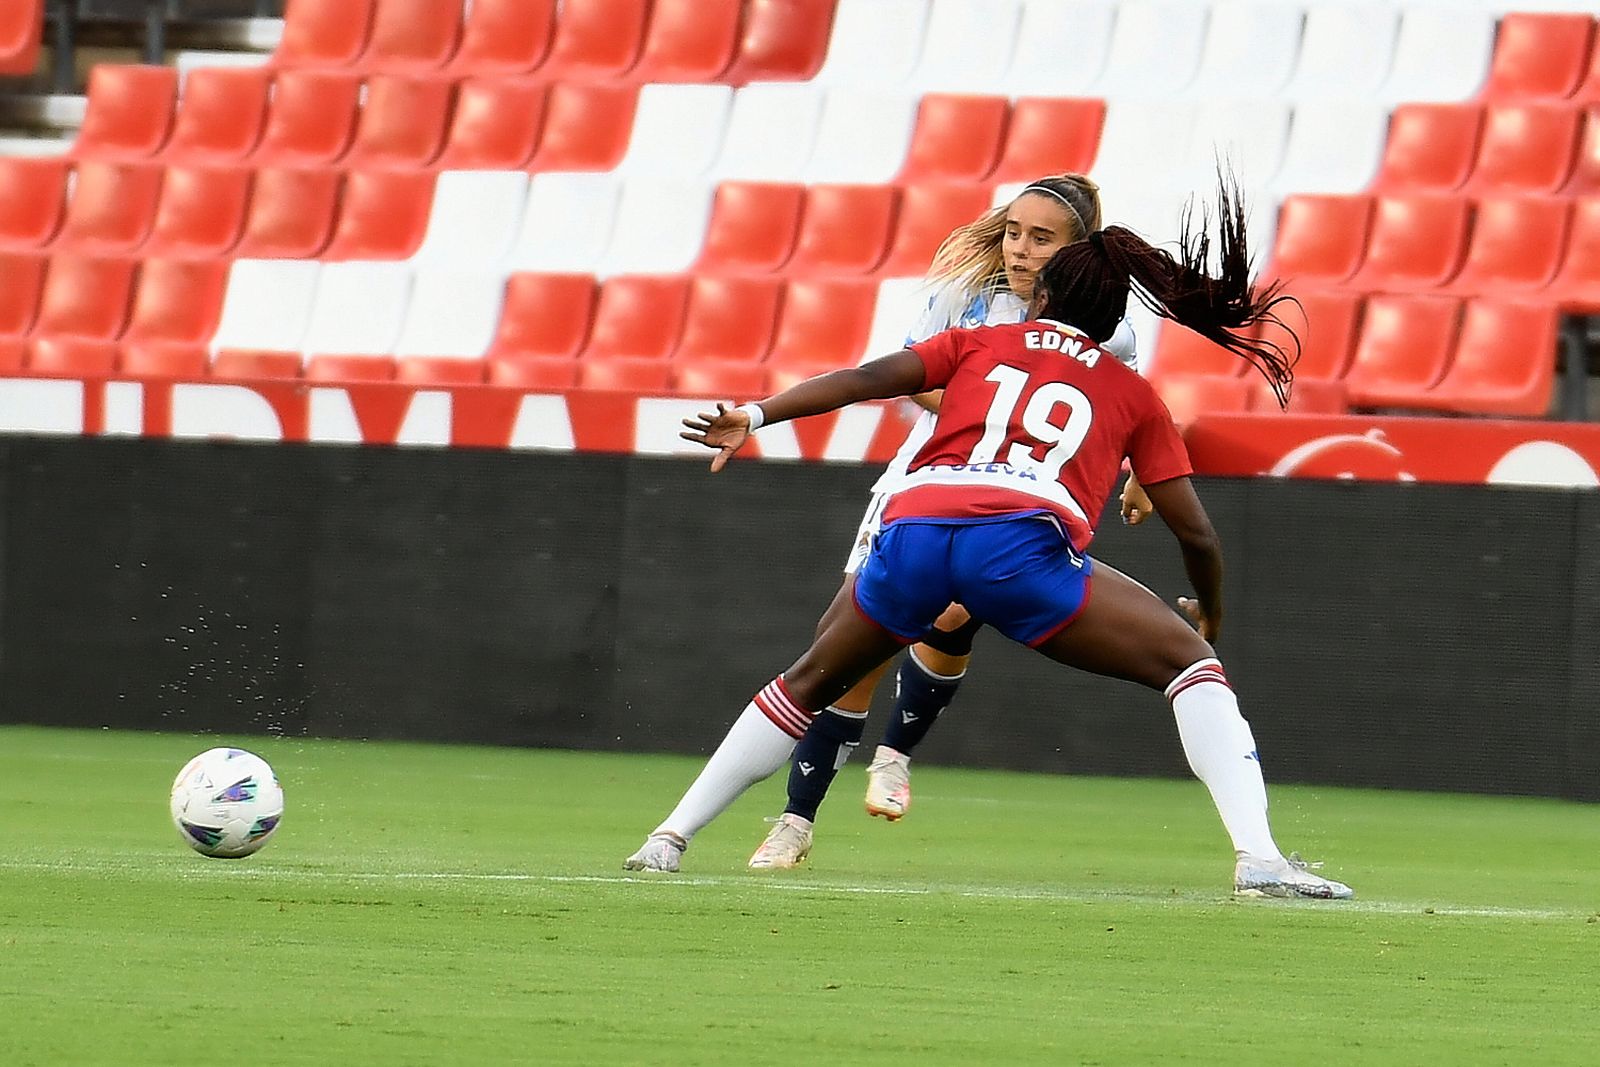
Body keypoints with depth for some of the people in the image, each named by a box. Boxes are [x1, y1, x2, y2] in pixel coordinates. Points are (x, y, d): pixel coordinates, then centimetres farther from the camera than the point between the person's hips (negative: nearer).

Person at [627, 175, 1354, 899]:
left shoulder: (979, 344, 29)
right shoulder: (1133, 394, 26)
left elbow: (870, 377, 13)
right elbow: (1194, 532, 23)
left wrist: (757, 415, 9)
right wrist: (1210, 612, 41)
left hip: (914, 525, 3)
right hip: (1023, 539, -3)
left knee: (811, 681, 27)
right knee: (1191, 663, 6)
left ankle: (668, 839, 28)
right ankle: (1258, 858, -13)